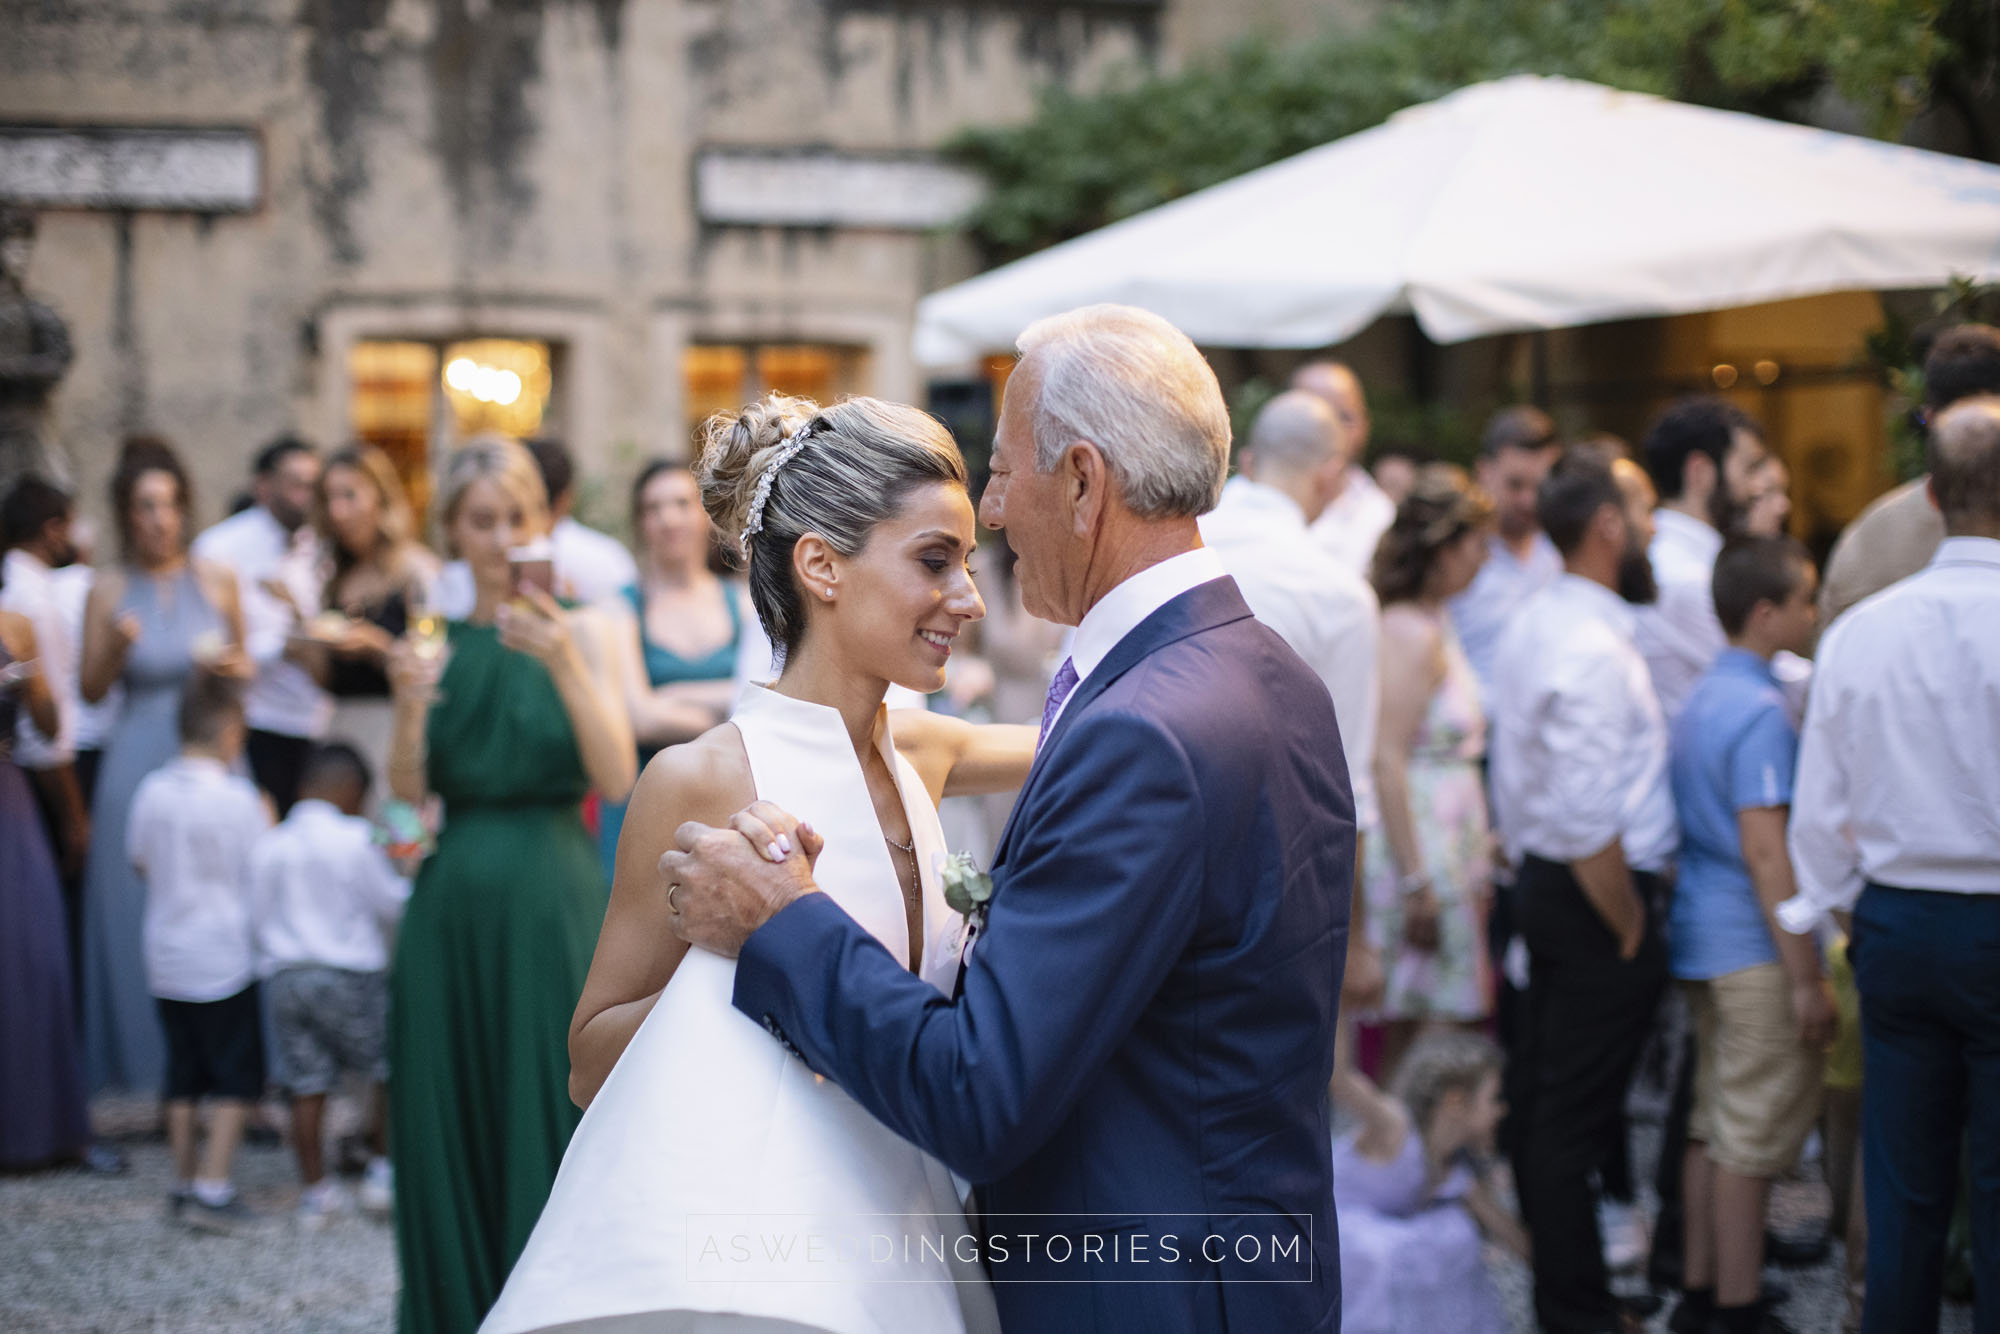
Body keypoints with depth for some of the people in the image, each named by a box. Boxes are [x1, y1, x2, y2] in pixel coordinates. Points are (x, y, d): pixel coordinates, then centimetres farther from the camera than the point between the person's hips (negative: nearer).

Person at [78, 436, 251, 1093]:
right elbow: (90, 690, 3)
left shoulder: (217, 581, 3)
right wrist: (116, 648, -15)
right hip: (139, 763, -1)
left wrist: (233, 665, -7)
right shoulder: (108, 590, -1)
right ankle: (150, 1063, 14)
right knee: (139, 911, 3)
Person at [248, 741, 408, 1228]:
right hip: (349, 972, -5)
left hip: (283, 976, 5)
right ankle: (382, 1171, 8)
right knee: (389, 1069, 11)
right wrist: (407, 884, 17)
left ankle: (315, 1191, 12)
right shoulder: (354, 839, -9)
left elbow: (256, 917, 9)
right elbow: (390, 905, -2)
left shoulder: (266, 845, 5)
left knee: (307, 1088, 7)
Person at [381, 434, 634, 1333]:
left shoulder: (578, 632, 1)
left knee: (551, 1114, 0)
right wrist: (409, 704, -20)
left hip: (553, 899, -2)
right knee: (451, 1119, 7)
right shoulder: (436, 640, 7)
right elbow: (409, 790, -2)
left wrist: (567, 667, -23)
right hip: (454, 906, 2)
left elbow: (618, 781, -11)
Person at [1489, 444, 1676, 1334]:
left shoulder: (1535, 625, 10)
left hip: (1541, 884, 10)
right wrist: (1630, 928, -16)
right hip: (1594, 895, -10)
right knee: (1575, 1116, -1)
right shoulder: (1592, 647, -22)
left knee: (1540, 1092, 18)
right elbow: (1588, 819, -27)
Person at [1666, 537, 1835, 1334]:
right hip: (1754, 952, -9)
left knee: (1712, 1124, 15)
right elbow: (1765, 852, -21)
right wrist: (1808, 978, -19)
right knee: (1752, 1136, -3)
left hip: (1701, 939, 9)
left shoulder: (1702, 700, 12)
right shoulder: (1761, 712, -17)